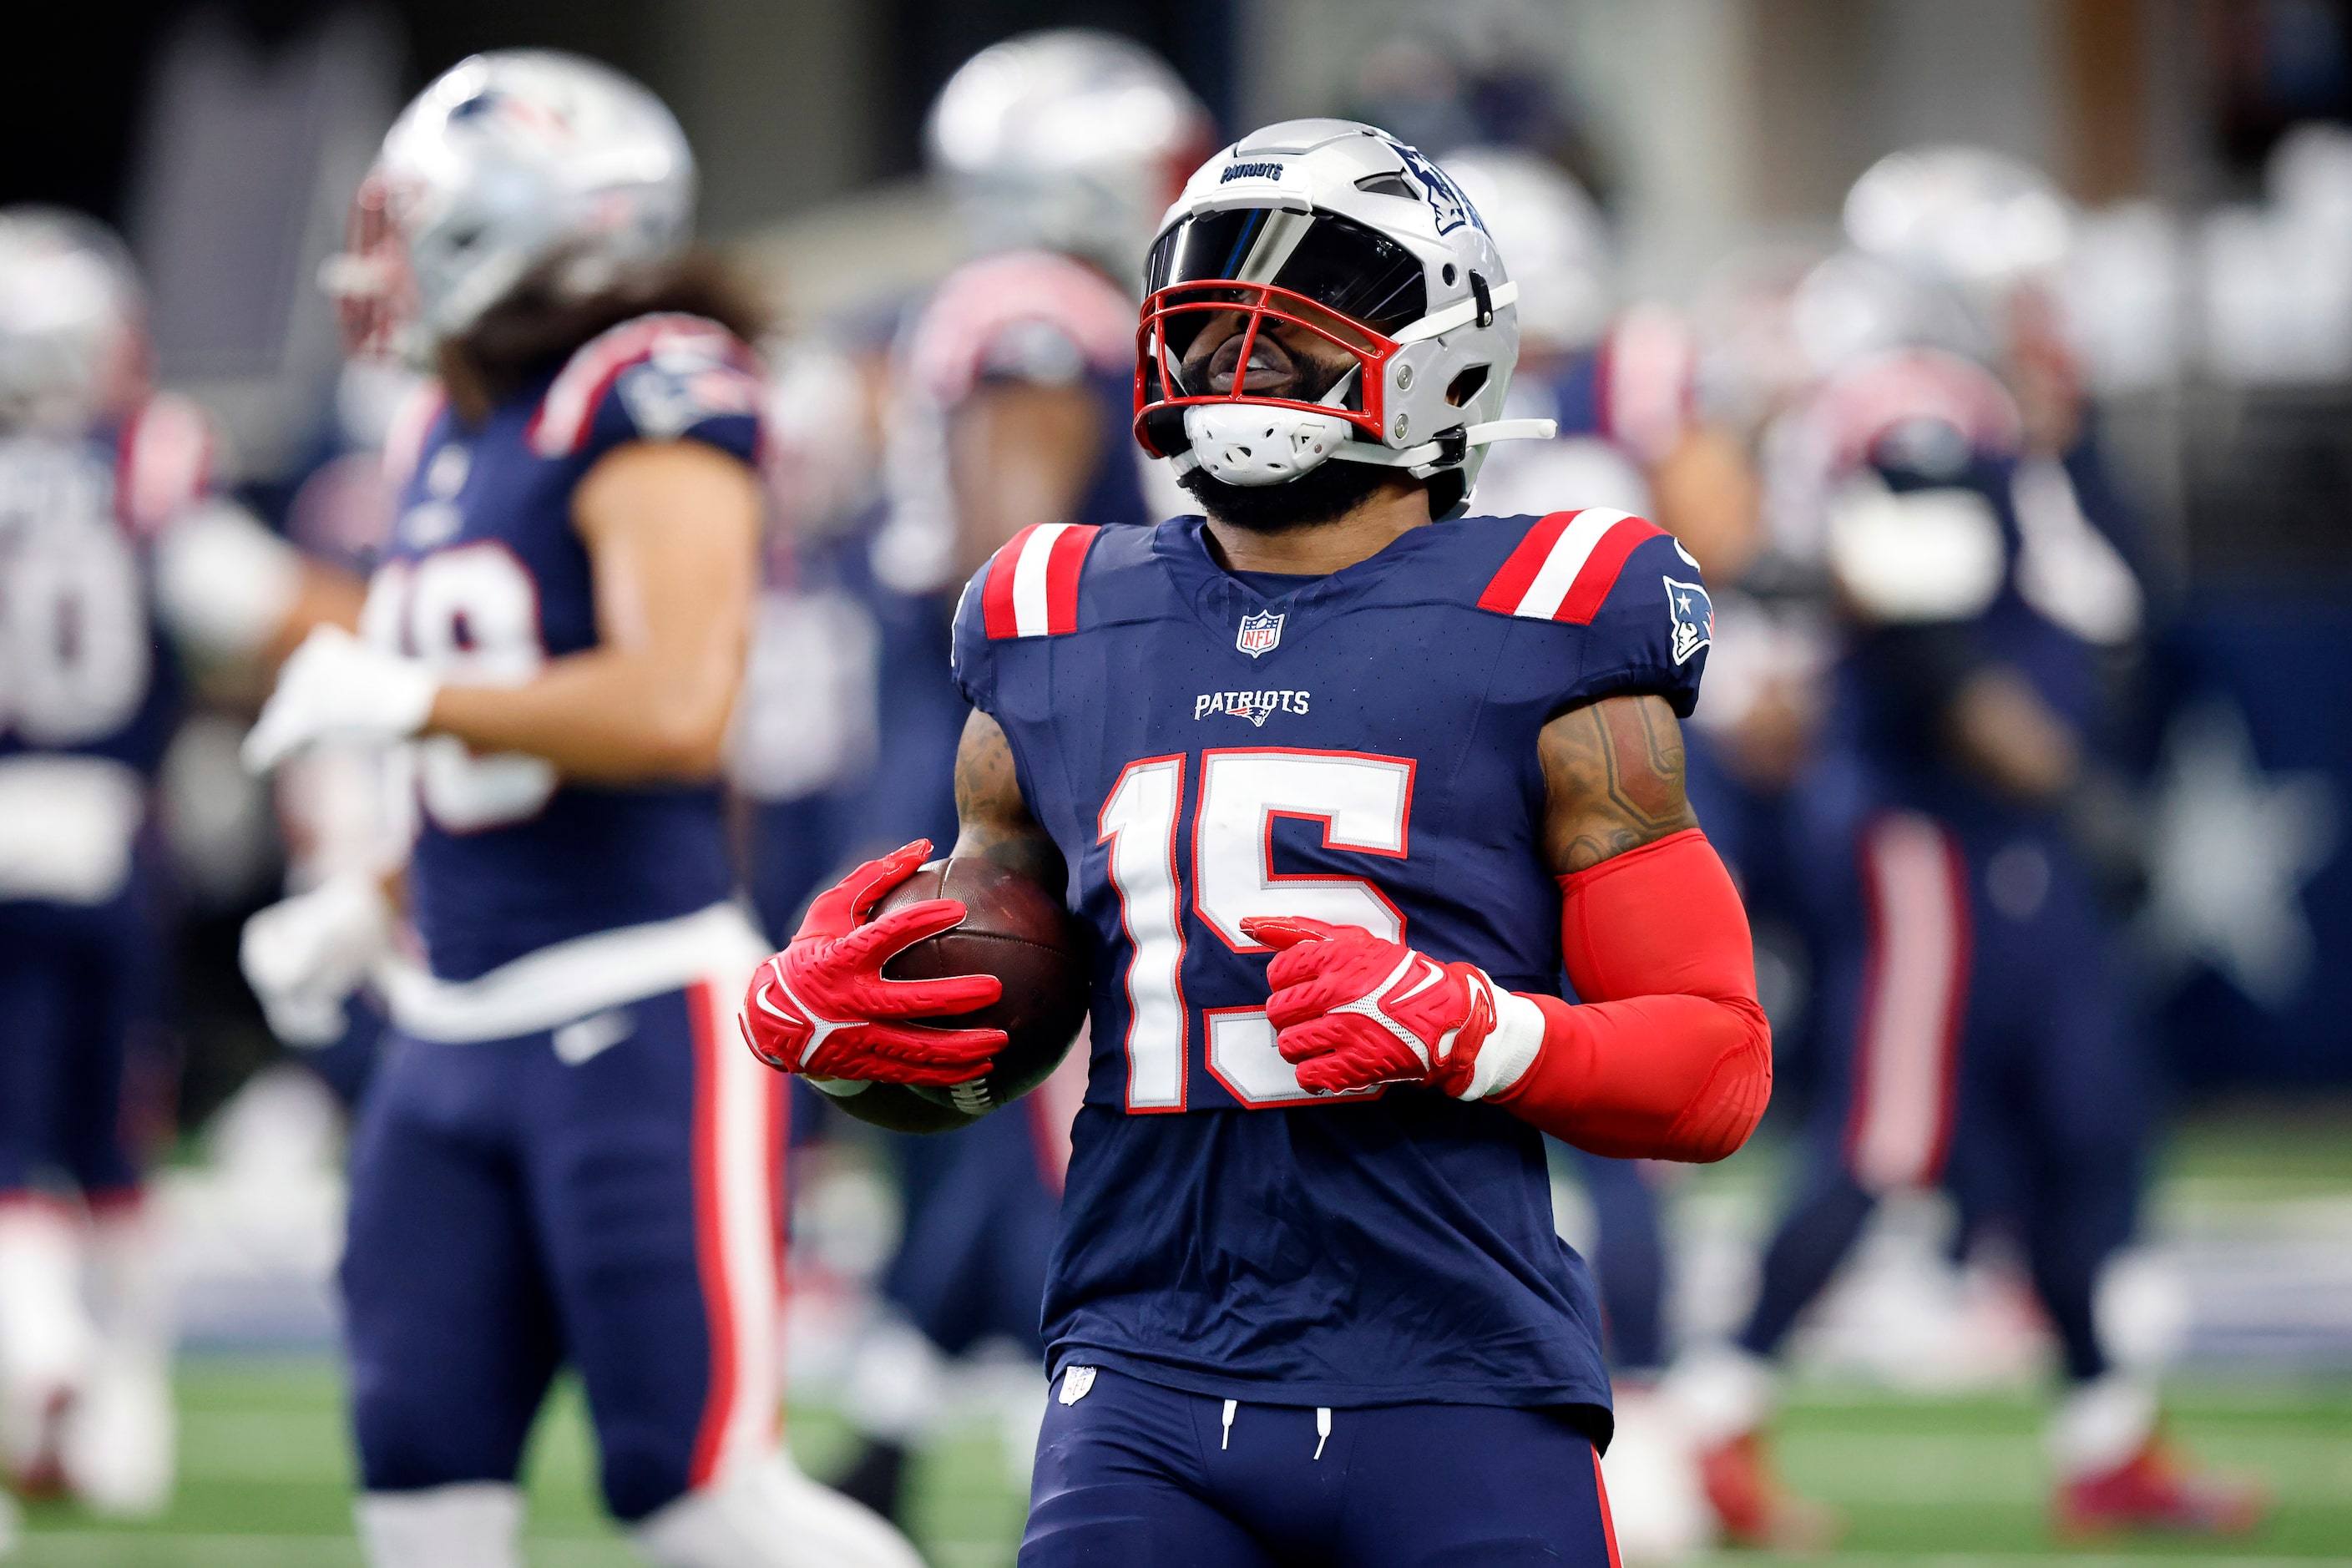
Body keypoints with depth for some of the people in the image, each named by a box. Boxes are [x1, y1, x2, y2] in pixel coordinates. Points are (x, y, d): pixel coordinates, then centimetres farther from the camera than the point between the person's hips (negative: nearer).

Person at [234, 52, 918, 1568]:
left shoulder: (651, 400, -12)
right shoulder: (457, 432, 15)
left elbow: (670, 707, -25)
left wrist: (408, 701, -16)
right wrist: (369, 913, 15)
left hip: (638, 1013, -9)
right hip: (460, 1029, 9)